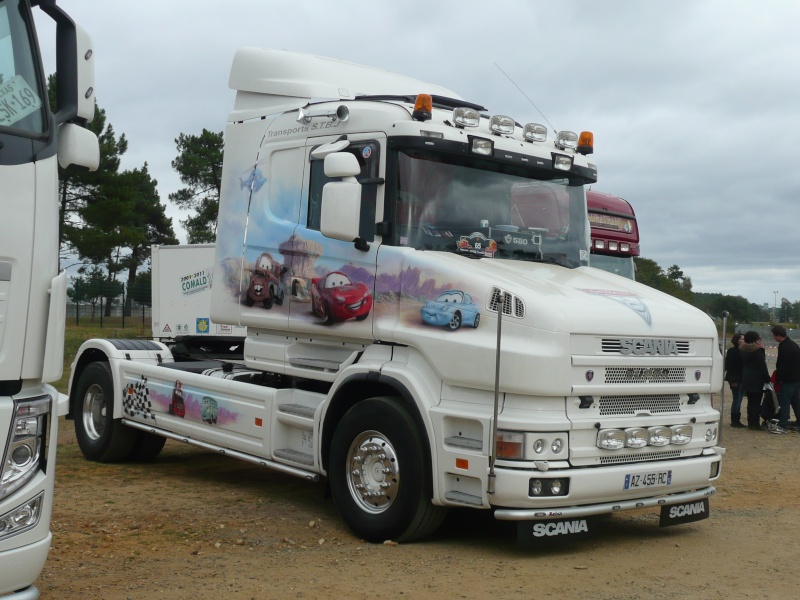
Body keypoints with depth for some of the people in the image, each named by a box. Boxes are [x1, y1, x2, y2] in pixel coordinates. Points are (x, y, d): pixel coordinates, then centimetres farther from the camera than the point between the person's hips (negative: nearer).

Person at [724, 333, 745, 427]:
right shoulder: (732, 351, -8)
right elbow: (729, 366, -12)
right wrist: (733, 380, -17)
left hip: (742, 379, 7)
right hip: (735, 379, -7)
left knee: (739, 399, 9)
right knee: (737, 399, -5)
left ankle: (737, 420, 14)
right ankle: (734, 421, 0)